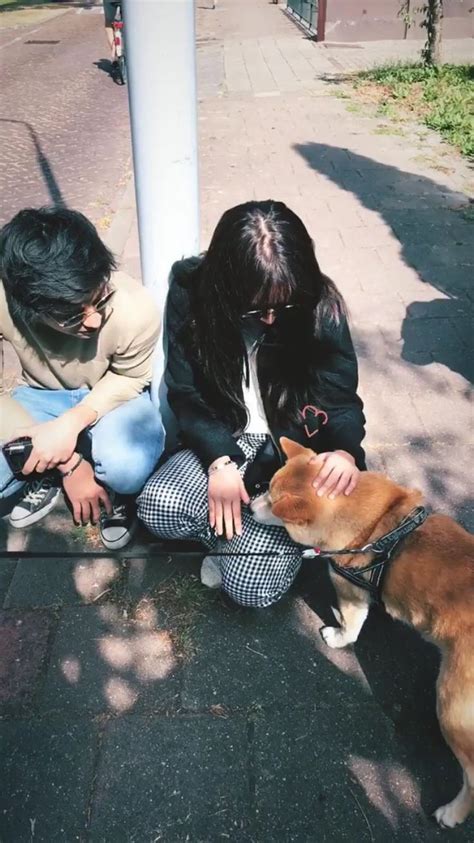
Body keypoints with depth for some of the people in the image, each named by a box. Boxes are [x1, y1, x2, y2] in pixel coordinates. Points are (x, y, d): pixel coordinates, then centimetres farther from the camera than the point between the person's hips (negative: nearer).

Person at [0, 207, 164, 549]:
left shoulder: (136, 310, -31)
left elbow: (130, 378, -11)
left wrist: (72, 423, -29)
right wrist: (68, 465, -27)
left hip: (114, 395, -1)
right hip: (43, 396, 2)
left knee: (127, 469, -35)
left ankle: (115, 492, 3)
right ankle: (50, 476, 8)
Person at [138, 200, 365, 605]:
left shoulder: (321, 307, -15)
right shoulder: (192, 292, -12)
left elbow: (341, 397, -7)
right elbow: (185, 393, -6)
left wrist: (345, 451, -29)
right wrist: (219, 459, -20)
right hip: (227, 439, 3)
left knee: (251, 586, -20)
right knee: (158, 507, -28)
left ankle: (241, 539, 13)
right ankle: (242, 536, -2)